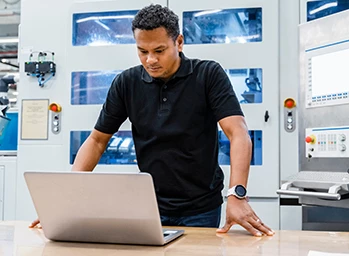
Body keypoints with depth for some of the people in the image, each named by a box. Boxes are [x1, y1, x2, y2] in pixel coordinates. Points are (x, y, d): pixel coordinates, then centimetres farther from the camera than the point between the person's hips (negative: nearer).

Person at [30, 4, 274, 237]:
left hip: (200, 208, -2)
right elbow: (97, 140, 0)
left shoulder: (209, 75, -12)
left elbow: (238, 134, -22)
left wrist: (237, 196, -37)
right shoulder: (127, 82, -4)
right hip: (151, 205, 2)